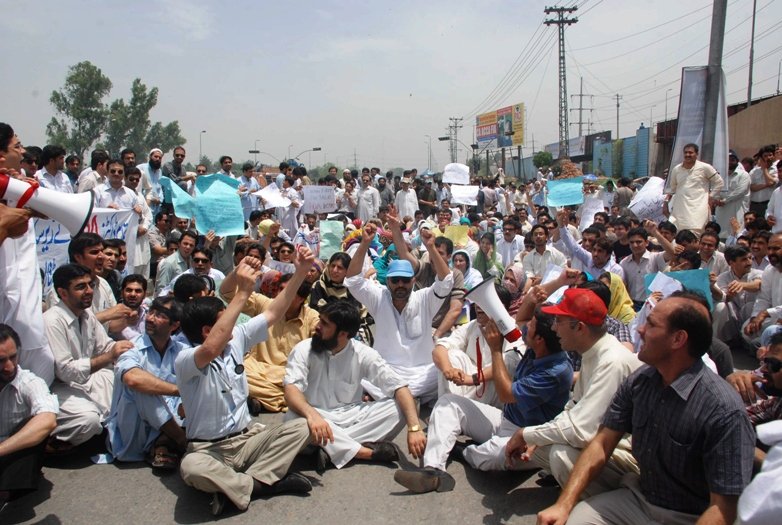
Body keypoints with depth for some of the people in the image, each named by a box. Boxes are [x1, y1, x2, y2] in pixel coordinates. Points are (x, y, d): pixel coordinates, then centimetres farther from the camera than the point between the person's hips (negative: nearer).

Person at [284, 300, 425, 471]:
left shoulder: (363, 354, -7)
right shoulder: (303, 350, -10)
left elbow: (400, 388, -13)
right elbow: (291, 391, -24)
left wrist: (414, 427, -29)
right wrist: (311, 415, -47)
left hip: (352, 418, 2)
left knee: (397, 409, -20)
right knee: (294, 417, -35)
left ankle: (333, 448, -27)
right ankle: (369, 452, -27)